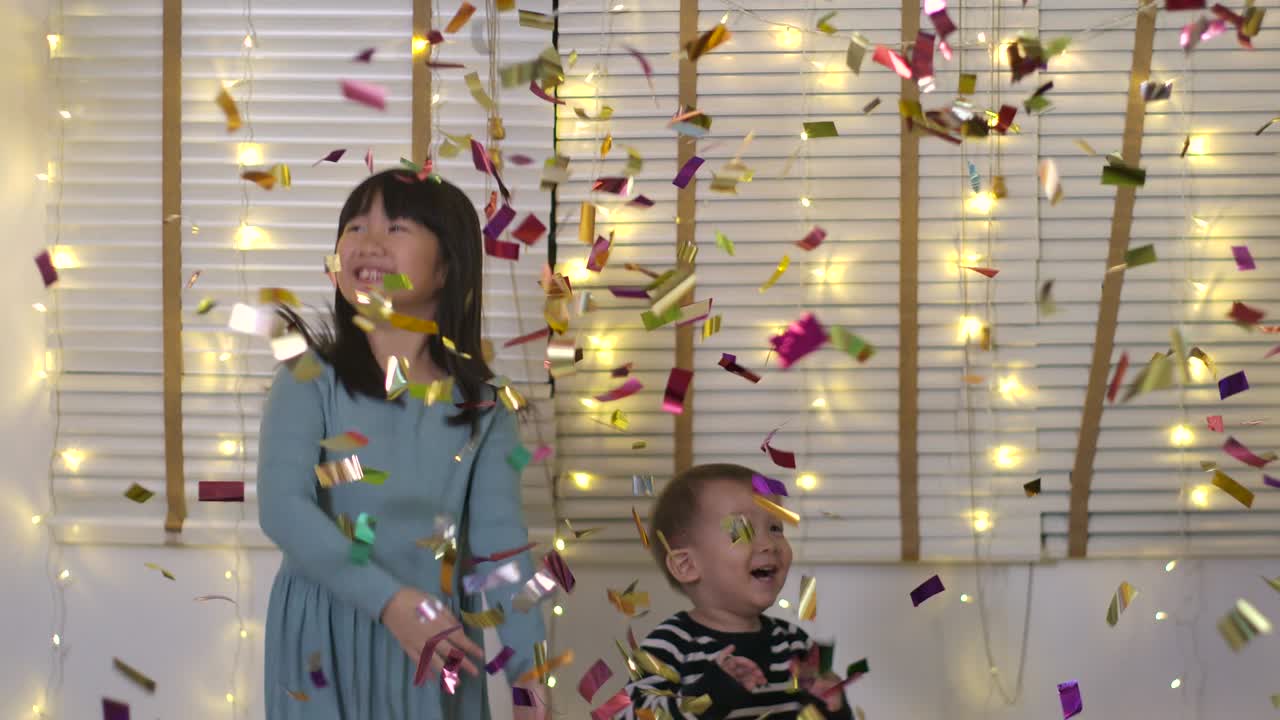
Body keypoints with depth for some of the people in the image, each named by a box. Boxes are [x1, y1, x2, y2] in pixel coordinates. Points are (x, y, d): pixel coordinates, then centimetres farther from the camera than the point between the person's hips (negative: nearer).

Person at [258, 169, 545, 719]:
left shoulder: (483, 407, 0)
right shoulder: (311, 380, -6)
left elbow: (501, 542, -5)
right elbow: (282, 508, -17)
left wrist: (530, 668, -15)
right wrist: (389, 601, -26)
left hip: (437, 643, 2)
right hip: (325, 637, -2)